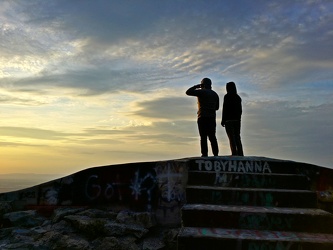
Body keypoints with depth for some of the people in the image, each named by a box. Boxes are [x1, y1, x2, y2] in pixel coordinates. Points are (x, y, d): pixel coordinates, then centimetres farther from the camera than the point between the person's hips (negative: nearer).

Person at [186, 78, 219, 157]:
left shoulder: (201, 92, -5)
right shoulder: (215, 94, 16)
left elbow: (188, 92, -5)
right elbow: (217, 107, 20)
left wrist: (196, 86, 7)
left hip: (203, 117, -6)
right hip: (212, 118, 6)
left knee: (203, 137, -6)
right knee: (212, 137, 6)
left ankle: (204, 154, -11)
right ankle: (215, 154, 2)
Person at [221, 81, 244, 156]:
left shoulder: (227, 96, -6)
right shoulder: (238, 97, 14)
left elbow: (225, 109, -12)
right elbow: (240, 110, 14)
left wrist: (223, 120, -9)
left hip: (229, 119, -7)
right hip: (237, 119, 7)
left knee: (231, 138, -8)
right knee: (237, 137, 7)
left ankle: (234, 154, -14)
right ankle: (240, 154, 3)